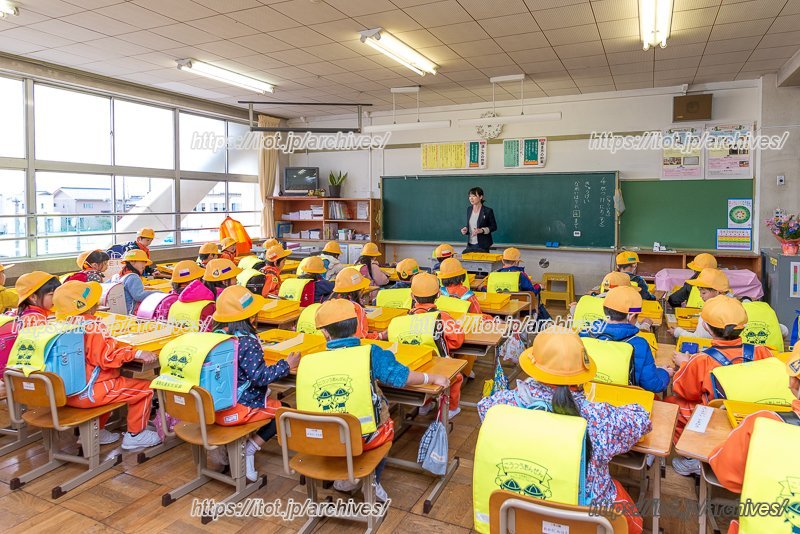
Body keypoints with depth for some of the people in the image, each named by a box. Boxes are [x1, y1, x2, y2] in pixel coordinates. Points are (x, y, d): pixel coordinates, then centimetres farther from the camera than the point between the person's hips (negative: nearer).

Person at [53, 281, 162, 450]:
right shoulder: (93, 326, -19)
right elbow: (107, 358, -24)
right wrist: (137, 353, -25)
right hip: (88, 393, -9)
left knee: (114, 381, 35)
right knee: (144, 388, -1)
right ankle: (135, 435, 10)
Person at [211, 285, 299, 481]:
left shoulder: (217, 334, 0)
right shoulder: (247, 342, -22)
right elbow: (261, 377, -20)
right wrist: (287, 365, -9)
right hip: (236, 409, -7)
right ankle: (249, 450, -1)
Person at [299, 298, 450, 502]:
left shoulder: (309, 361, -8)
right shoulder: (370, 353, -14)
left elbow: (307, 403, 4)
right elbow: (401, 376, -10)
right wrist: (433, 378, 8)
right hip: (366, 437, -2)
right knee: (386, 424, 32)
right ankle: (372, 480, 24)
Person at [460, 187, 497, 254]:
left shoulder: (488, 211, -9)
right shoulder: (469, 209, 8)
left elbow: (494, 227, -4)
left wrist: (482, 230, -18)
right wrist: (465, 229, -3)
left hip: (482, 245, -5)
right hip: (470, 244, 5)